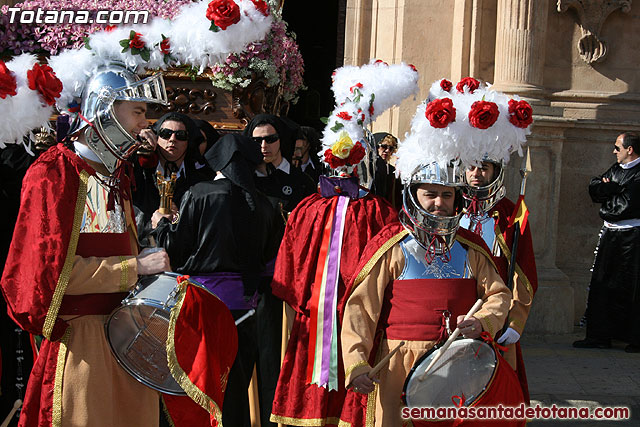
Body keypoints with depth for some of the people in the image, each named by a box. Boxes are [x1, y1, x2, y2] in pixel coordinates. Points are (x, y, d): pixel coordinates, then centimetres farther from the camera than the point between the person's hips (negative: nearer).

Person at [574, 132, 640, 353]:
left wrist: (607, 188, -2)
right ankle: (600, 336, 11)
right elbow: (594, 187, 7)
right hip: (610, 235, 8)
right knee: (601, 285, 6)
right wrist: (614, 188, -11)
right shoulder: (617, 168, 15)